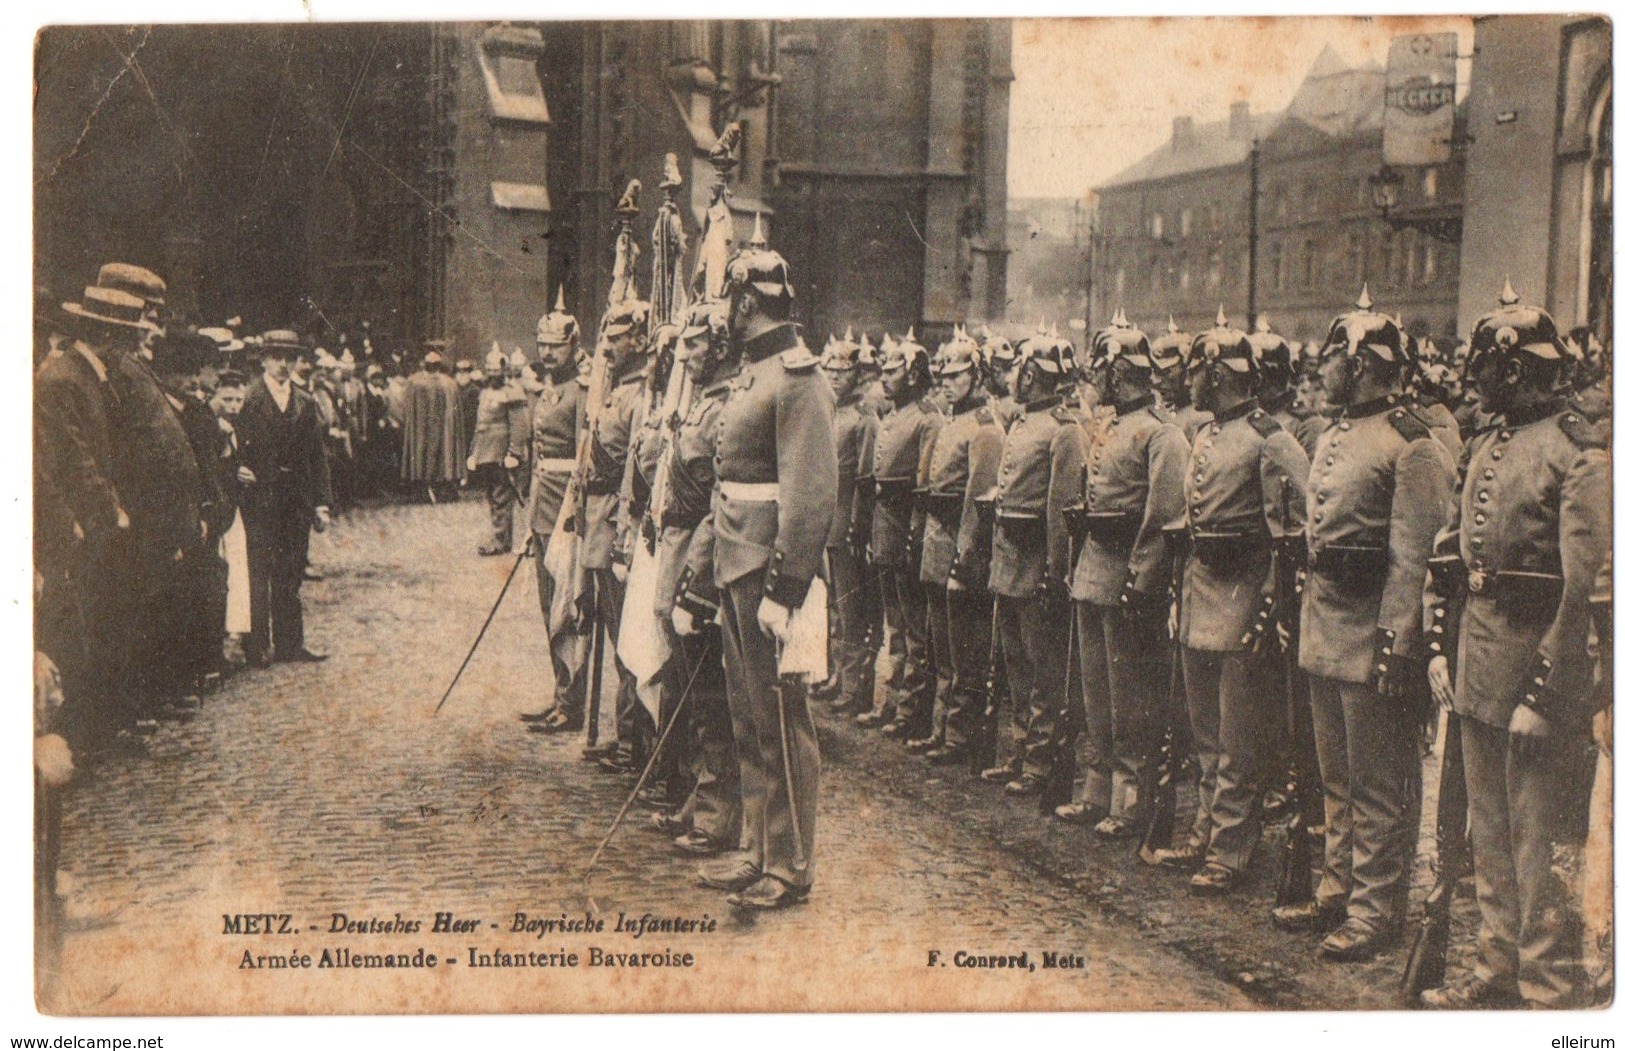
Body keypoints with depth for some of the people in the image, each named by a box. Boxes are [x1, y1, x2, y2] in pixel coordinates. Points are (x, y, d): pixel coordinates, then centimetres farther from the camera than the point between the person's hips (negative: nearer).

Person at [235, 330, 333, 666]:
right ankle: (257, 645, 4)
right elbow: (238, 446, -4)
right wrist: (240, 469, -24)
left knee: (291, 575, 10)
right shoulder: (248, 399, -2)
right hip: (260, 497, -5)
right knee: (260, 573, -2)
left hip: (297, 500, 5)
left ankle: (290, 642, 16)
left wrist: (320, 503, 8)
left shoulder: (305, 403, 13)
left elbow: (317, 455, 12)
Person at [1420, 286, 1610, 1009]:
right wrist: (1441, 645, 12)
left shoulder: (1582, 452, -14)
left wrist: (1545, 691, -19)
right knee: (1490, 834, 18)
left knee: (1542, 841, 0)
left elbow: (1585, 587, -18)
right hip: (1477, 653, 9)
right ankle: (1498, 971, 31)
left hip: (1537, 654, -9)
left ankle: (1552, 995, 11)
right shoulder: (1488, 446, 13)